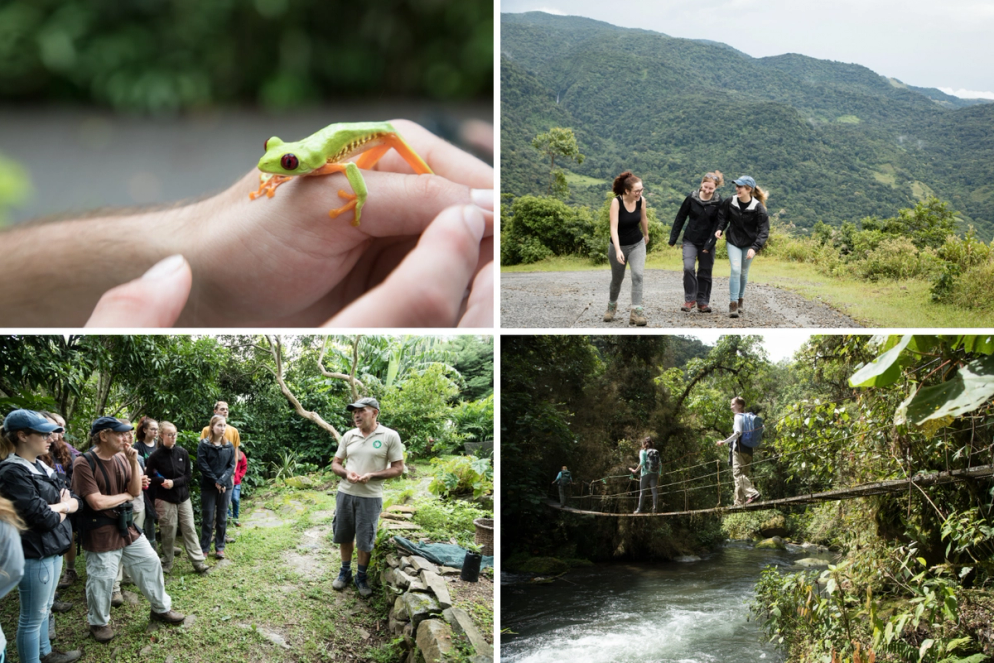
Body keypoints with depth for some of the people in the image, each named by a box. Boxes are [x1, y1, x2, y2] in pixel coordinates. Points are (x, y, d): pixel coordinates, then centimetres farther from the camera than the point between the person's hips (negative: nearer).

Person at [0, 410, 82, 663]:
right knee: (33, 617, 4)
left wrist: (55, 507, -13)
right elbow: (42, 518, -24)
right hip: (34, 555, -9)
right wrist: (62, 509, -4)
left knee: (45, 609, 23)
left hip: (53, 550, 9)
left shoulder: (42, 468, 9)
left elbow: (75, 500, 7)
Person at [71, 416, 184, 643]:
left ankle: (161, 608, 32)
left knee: (150, 563, 13)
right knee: (101, 580, 5)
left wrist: (134, 463, -13)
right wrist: (125, 496, -9)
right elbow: (97, 502, -25)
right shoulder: (84, 463, -21)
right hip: (101, 532, -7)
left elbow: (136, 491, 1)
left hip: (127, 526, 7)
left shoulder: (121, 458, 0)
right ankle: (98, 623, 28)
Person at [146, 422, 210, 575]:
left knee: (189, 529, 5)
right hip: (165, 500, -3)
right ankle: (167, 563, 18)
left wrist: (173, 482, -14)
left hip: (183, 498, 3)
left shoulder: (183, 453, 0)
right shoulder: (155, 456, -8)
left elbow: (189, 476, 1)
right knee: (168, 531, 4)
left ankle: (199, 562, 8)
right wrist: (163, 481, -20)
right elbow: (149, 478, -4)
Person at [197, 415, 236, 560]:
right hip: (208, 487, -3)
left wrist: (223, 481, -13)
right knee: (207, 518, 2)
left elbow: (231, 465, 2)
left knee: (222, 518, 8)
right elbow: (202, 465, -10)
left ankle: (220, 547, 17)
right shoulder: (204, 444, -4)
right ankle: (204, 548, 11)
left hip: (225, 487, 3)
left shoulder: (229, 446, 6)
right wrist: (215, 481, -14)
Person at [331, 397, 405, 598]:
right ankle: (345, 572, 33)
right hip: (345, 493, 4)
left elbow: (398, 468, -7)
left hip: (370, 496, -4)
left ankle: (361, 577, 22)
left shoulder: (390, 436, -8)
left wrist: (371, 475, -20)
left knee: (365, 541, 4)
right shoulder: (349, 436, 4)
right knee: (344, 536, 14)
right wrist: (346, 473, -12)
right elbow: (335, 463, 11)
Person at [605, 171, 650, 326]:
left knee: (637, 275, -19)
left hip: (637, 244, 2)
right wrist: (618, 250, -41)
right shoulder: (616, 202, -24)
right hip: (619, 245, -2)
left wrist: (646, 235, 25)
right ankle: (612, 304, 44)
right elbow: (614, 227, -30)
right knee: (617, 279, 15)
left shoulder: (641, 200, -11)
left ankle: (636, 312, -18)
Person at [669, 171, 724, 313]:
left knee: (705, 272, 6)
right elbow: (680, 218, 2)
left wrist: (710, 243, -16)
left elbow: (718, 224, -7)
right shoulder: (692, 198, -6)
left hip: (707, 243, 0)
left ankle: (703, 302, 18)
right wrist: (673, 238, 3)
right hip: (690, 240, 0)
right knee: (688, 268, -16)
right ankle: (689, 299, -3)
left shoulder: (718, 202, -7)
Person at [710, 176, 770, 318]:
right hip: (733, 242, 0)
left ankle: (740, 301, 31)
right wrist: (720, 229, -12)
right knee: (735, 270, -14)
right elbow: (723, 216, 8)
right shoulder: (730, 202, -11)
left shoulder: (758, 208, -18)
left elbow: (764, 231, -18)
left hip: (749, 244, 0)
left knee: (743, 273, 11)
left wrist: (754, 248, -30)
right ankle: (733, 304, -14)